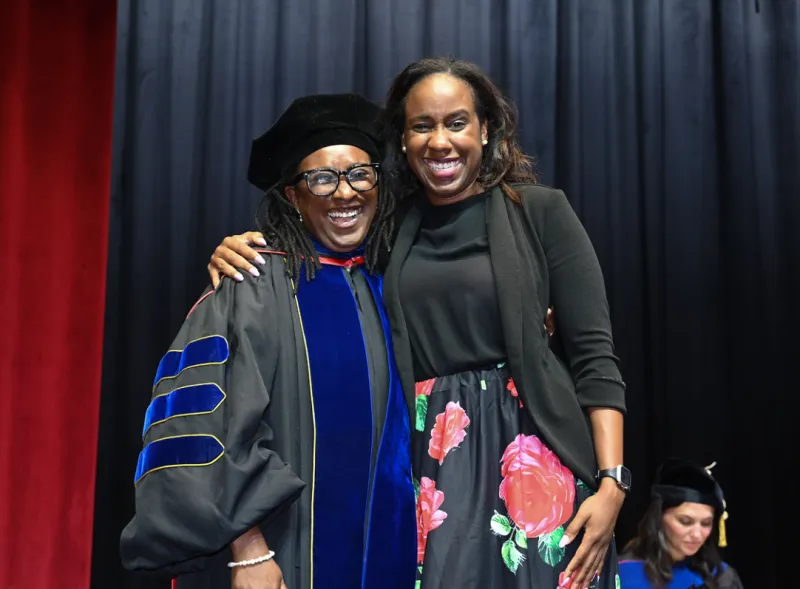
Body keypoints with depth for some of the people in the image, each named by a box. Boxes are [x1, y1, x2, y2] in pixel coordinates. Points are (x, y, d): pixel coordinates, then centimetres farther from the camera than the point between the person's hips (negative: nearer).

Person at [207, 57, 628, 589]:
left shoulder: (540, 211, 0)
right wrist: (241, 253, -4)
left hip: (530, 452, -2)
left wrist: (612, 483, -12)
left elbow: (594, 355, -3)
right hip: (423, 463, 3)